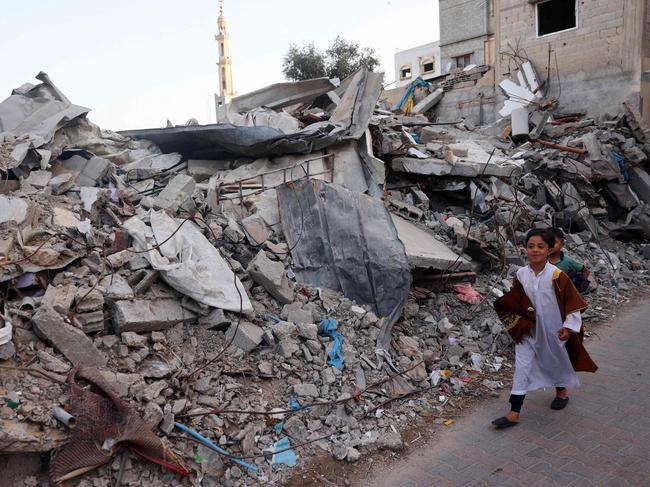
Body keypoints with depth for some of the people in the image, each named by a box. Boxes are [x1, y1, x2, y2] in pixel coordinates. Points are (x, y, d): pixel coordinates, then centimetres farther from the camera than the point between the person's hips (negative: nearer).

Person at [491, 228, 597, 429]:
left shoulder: (557, 275, -19)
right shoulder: (521, 275, -8)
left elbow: (573, 302, -11)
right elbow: (515, 301, 5)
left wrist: (568, 326, -13)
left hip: (554, 330, -2)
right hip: (529, 330, 2)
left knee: (557, 361, 21)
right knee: (522, 367, -1)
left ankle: (562, 391, 53)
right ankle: (514, 413, 4)